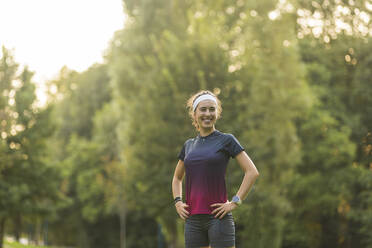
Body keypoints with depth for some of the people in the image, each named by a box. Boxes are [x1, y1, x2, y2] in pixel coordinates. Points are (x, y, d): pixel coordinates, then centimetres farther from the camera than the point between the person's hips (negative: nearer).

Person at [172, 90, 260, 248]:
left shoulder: (226, 140, 0)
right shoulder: (189, 145, 14)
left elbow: (252, 172, -6)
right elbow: (177, 177, 28)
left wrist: (235, 202, -11)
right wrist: (178, 202, 11)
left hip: (218, 217, -5)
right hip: (193, 219, 5)